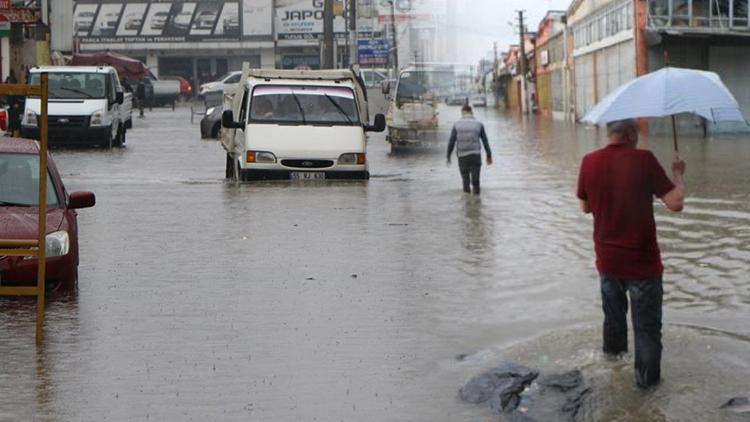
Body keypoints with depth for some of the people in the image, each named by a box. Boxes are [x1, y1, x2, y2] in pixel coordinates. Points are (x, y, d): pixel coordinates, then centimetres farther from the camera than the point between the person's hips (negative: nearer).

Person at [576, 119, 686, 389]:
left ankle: (614, 348, 51)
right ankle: (647, 376, 15)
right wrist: (678, 174, -2)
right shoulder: (643, 160, -18)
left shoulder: (589, 162, -5)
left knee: (613, 309, 29)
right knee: (647, 324, 9)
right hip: (642, 262, -5)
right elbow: (675, 203, -19)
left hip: (607, 260, 5)